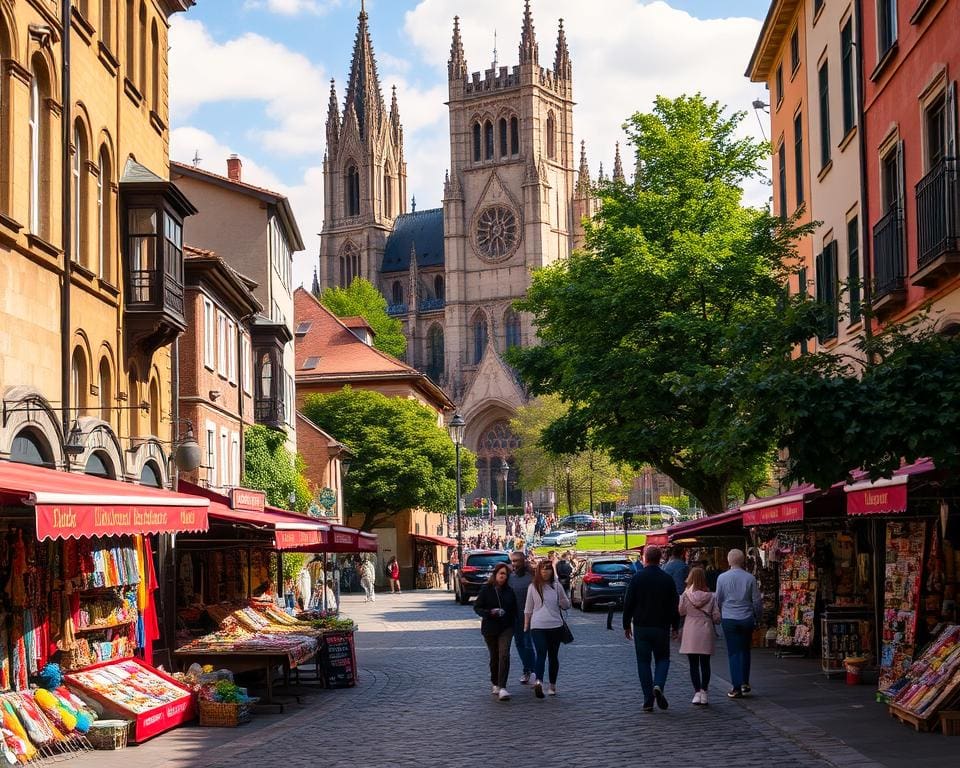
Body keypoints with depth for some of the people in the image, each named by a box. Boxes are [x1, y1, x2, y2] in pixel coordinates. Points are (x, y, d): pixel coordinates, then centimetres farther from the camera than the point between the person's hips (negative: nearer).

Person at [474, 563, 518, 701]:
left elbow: (515, 609, 14)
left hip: (506, 628, 0)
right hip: (490, 628, 0)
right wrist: (490, 612, -18)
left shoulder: (509, 591, 5)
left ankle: (502, 687, -21)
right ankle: (495, 684, 32)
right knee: (494, 657, 11)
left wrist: (514, 621, 2)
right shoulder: (486, 590, -3)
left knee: (504, 655, -16)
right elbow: (477, 607, -3)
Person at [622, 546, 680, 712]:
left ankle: (648, 701, 4)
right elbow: (674, 606, 2)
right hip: (661, 627, 1)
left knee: (643, 661, 7)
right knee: (662, 658, 15)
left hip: (641, 627, -1)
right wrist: (675, 626, 14)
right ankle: (658, 685, -13)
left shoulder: (637, 579, -5)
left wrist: (626, 625, 8)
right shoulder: (667, 580, -2)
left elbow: (628, 604, -3)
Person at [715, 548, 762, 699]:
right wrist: (756, 617, 14)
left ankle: (737, 688, 0)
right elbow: (757, 600, 0)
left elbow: (718, 600, 2)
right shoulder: (750, 578, -5)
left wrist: (720, 615, 19)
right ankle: (745, 683, 14)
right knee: (745, 651, 16)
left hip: (728, 619, -1)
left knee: (733, 652, 4)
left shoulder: (722, 577, -5)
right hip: (746, 618, 1)